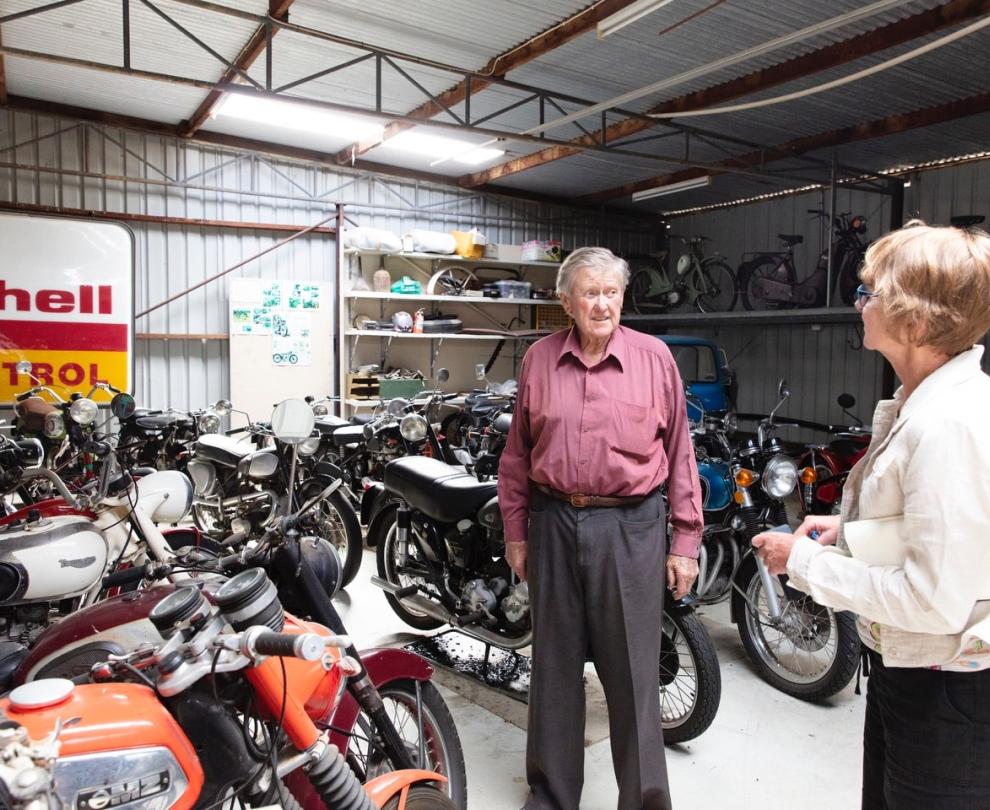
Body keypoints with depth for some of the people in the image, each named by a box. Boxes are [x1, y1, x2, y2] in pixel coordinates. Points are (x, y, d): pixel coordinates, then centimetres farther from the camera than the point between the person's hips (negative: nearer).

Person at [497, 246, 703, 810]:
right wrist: (515, 531, 8)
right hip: (555, 524, 3)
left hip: (632, 528, -2)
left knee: (633, 672, 6)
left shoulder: (654, 356, -1)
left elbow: (680, 450, 1)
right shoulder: (539, 359, 4)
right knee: (555, 667, 15)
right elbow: (518, 452, 9)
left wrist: (686, 540, -1)